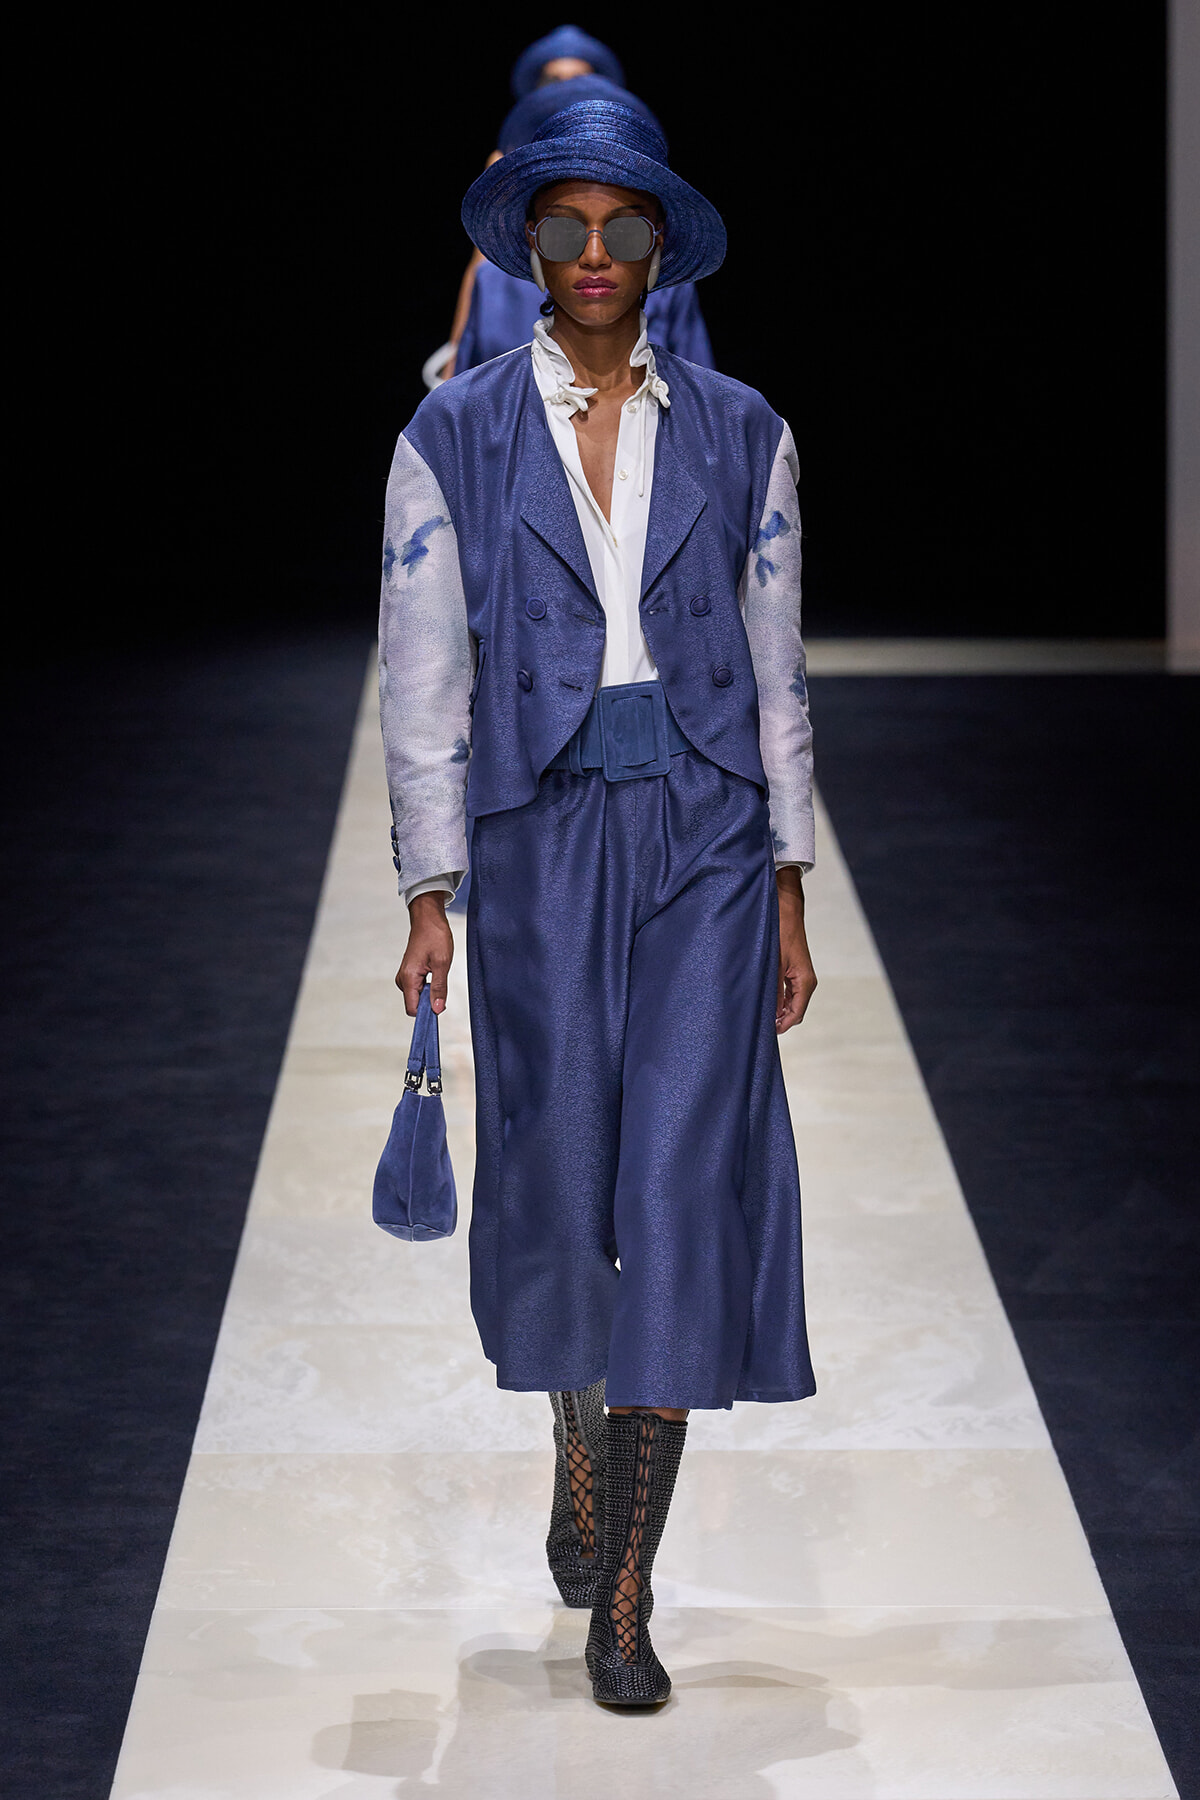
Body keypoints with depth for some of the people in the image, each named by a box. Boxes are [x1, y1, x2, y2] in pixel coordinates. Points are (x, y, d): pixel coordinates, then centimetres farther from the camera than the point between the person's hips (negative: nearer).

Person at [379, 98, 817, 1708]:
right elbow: (422, 675, 2)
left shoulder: (740, 434, 6)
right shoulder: (454, 437, 2)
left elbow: (776, 670, 9)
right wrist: (429, 897, -3)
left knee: (683, 1184, -7)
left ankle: (624, 1593, -2)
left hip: (704, 840, 0)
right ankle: (580, 1454, 38)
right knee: (561, 1177, 7)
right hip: (538, 836, 0)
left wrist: (789, 890, 6)